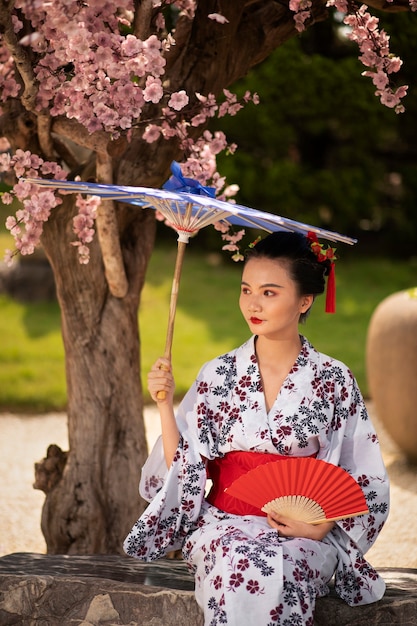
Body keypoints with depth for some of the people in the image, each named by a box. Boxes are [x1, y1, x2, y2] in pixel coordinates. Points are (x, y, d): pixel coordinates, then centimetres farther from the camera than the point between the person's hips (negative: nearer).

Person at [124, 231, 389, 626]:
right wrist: (165, 405, -7)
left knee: (281, 570, -35)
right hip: (224, 522, 1)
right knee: (242, 566, -34)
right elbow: (182, 471, 4)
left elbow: (365, 481, 3)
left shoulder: (333, 381, 2)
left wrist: (320, 526, -11)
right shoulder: (218, 376, 5)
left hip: (304, 532, -1)